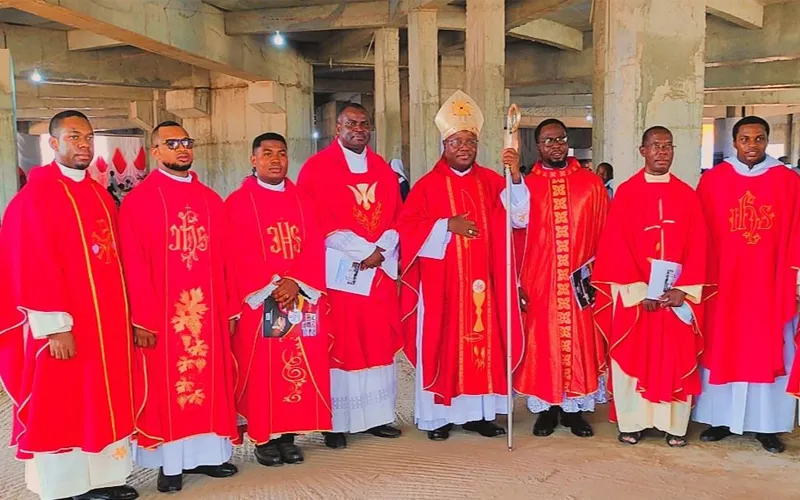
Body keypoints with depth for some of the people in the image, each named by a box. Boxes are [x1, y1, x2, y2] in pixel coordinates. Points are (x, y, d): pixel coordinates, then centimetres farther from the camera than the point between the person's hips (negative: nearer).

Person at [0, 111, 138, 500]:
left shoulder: (100, 195, 12)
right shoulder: (36, 195, -9)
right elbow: (34, 265, -15)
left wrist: (120, 314, 10)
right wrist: (56, 325, -19)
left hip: (105, 319, 7)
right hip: (63, 324, -7)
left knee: (101, 401, 12)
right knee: (59, 406, 4)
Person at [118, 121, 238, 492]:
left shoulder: (210, 199, 10)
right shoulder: (138, 200, -4)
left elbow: (222, 260, 9)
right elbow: (134, 266, -9)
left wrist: (228, 308, 6)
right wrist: (142, 319, -13)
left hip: (206, 309, 5)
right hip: (161, 312, -4)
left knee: (208, 379, 10)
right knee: (166, 385, 5)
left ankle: (207, 452, 22)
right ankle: (170, 463, 16)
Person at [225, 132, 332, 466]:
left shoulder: (301, 201, 12)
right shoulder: (238, 202, 0)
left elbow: (314, 248, 3)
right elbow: (239, 255, -8)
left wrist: (295, 282, -13)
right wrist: (271, 286, -17)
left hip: (302, 297, 4)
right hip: (258, 300, -4)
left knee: (299, 367, 5)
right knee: (262, 369, 0)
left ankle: (287, 435, 16)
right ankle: (263, 438, 12)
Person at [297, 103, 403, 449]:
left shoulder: (383, 170, 14)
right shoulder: (317, 168, -1)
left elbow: (397, 216, 11)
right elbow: (313, 220, -9)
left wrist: (381, 250, -8)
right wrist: (362, 250, -14)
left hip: (381, 271, 5)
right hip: (338, 273, -4)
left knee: (378, 342, 7)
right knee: (339, 345, -2)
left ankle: (377, 417, 18)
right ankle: (336, 423, 7)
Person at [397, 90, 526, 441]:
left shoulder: (491, 182, 8)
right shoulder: (428, 185, -1)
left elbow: (516, 217, -5)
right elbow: (407, 228, -8)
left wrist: (516, 177, -19)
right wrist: (447, 225, -18)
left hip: (481, 282, 3)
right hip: (441, 283, -3)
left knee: (482, 341, 7)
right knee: (442, 344, 2)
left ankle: (477, 412, 19)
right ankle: (437, 414, 13)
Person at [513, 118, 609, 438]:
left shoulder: (591, 184, 4)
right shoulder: (525, 185, 1)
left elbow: (604, 235, 5)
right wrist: (517, 283, -8)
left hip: (581, 284, 1)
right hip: (539, 284, -1)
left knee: (579, 343, 7)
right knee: (542, 345, 6)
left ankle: (574, 409, 22)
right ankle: (546, 409, 21)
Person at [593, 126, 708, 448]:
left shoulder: (687, 195, 7)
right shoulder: (625, 192, 0)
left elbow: (698, 247, 2)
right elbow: (616, 246, -6)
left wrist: (683, 289, -10)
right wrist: (638, 289, -13)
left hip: (678, 294, 2)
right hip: (634, 294, -2)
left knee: (677, 360, 7)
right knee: (632, 358, 4)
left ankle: (675, 424, 19)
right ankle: (631, 423, 15)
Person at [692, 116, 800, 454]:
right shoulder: (712, 181, 0)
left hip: (771, 283, 1)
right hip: (723, 283, 0)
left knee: (769, 353, 7)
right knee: (721, 350, 6)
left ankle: (767, 425, 19)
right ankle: (721, 419, 17)